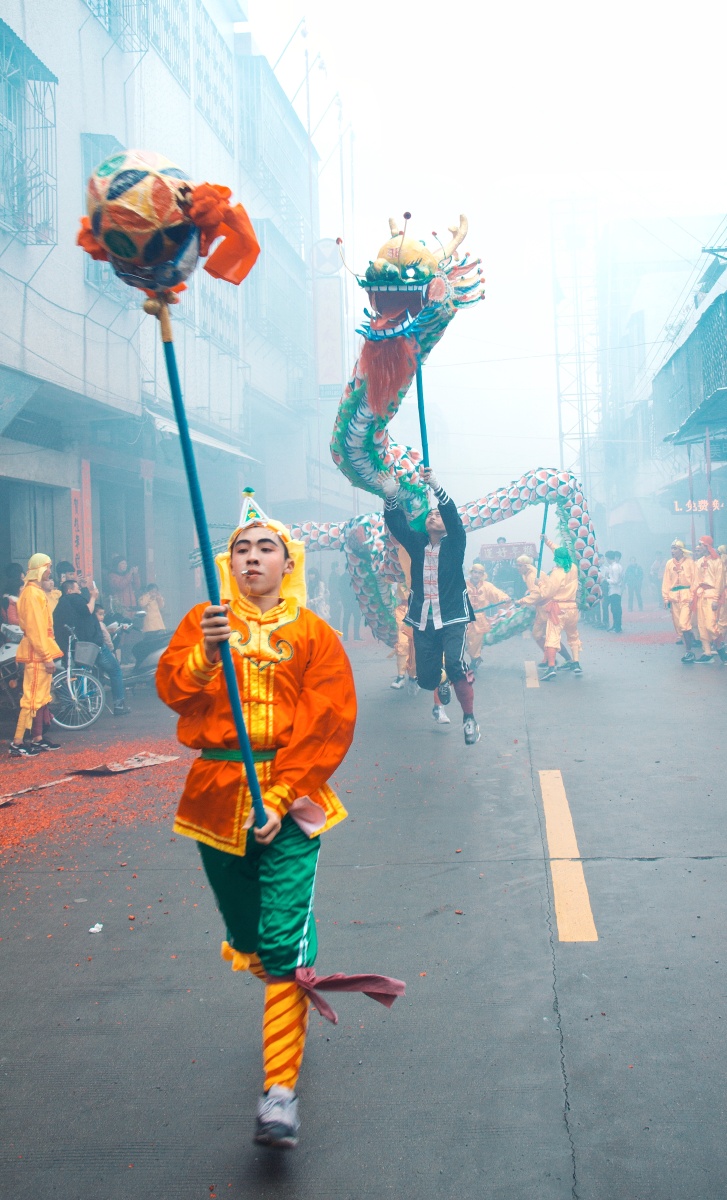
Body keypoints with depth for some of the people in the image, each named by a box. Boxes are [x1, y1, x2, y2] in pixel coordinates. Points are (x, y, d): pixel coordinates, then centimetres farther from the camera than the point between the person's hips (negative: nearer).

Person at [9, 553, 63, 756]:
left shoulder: (37, 591, 17)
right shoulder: (31, 593, -14)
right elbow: (34, 628, -20)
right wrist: (47, 656, -21)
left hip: (41, 652, 10)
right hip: (37, 654, -10)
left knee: (42, 697, 14)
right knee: (32, 698, -10)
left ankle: (38, 738, 20)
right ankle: (17, 743, -9)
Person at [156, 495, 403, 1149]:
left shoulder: (314, 633, 1)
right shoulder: (204, 622, 7)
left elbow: (332, 726, -4)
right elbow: (171, 691, -7)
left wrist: (281, 797, -13)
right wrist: (205, 653, -28)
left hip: (290, 799, -3)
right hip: (216, 796, 3)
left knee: (284, 940, -11)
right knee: (245, 933, 15)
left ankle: (281, 1089, -5)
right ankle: (291, 998, 45)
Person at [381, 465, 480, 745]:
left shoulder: (454, 543, 1)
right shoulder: (416, 543, 9)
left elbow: (453, 516, -15)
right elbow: (396, 523, -2)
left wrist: (436, 486, -29)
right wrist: (391, 495, -20)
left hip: (453, 616, -3)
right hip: (423, 619, 3)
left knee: (455, 665, -23)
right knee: (426, 677, 2)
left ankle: (469, 718, -5)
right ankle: (442, 687, 40)